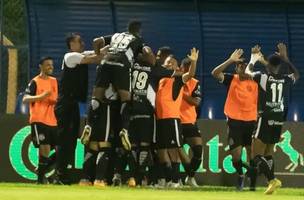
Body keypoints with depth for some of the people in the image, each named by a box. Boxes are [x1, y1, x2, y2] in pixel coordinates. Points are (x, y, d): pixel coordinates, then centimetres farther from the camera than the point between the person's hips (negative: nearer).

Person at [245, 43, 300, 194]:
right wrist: (285, 57, 29)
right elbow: (296, 74, 27)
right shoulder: (286, 80, 2)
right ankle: (271, 182, 11)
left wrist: (254, 58, 28)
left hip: (266, 118, -5)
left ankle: (272, 180, -24)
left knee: (256, 155, -4)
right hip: (279, 120, 5)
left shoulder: (263, 77, -9)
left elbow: (247, 72, 12)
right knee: (268, 153, 20)